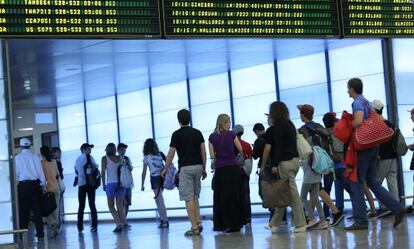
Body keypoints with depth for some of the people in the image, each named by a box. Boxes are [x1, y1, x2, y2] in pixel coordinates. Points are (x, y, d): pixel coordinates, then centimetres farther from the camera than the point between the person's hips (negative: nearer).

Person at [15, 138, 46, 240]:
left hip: (23, 185, -2)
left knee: (23, 210, 5)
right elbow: (40, 171, 2)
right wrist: (43, 184, 11)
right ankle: (40, 233, 8)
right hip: (35, 184, 2)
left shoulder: (17, 158, -3)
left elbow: (16, 173, -3)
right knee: (37, 209, 7)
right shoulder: (35, 157, 1)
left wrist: (15, 183, 10)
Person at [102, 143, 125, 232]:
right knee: (120, 205, 5)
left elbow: (103, 172, -3)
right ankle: (122, 223, 0)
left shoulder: (105, 158, 0)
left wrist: (103, 184, 2)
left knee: (111, 205, 2)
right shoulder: (119, 158, 8)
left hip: (111, 183, -3)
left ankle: (119, 222, -16)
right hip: (120, 183, 3)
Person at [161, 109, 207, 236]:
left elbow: (171, 154, -3)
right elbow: (203, 152, 6)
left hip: (185, 168, -5)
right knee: (195, 196, 17)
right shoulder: (197, 133, 8)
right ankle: (198, 223, 7)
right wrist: (204, 168, 14)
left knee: (188, 198, -4)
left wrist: (165, 169, 9)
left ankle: (194, 227, -8)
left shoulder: (177, 134, -5)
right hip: (198, 166, 5)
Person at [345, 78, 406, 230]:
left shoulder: (357, 102, -10)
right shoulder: (367, 103, 18)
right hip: (373, 146, 9)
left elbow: (358, 121, -27)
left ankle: (360, 221, -3)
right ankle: (397, 209, 4)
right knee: (373, 182, 12)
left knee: (357, 184, -3)